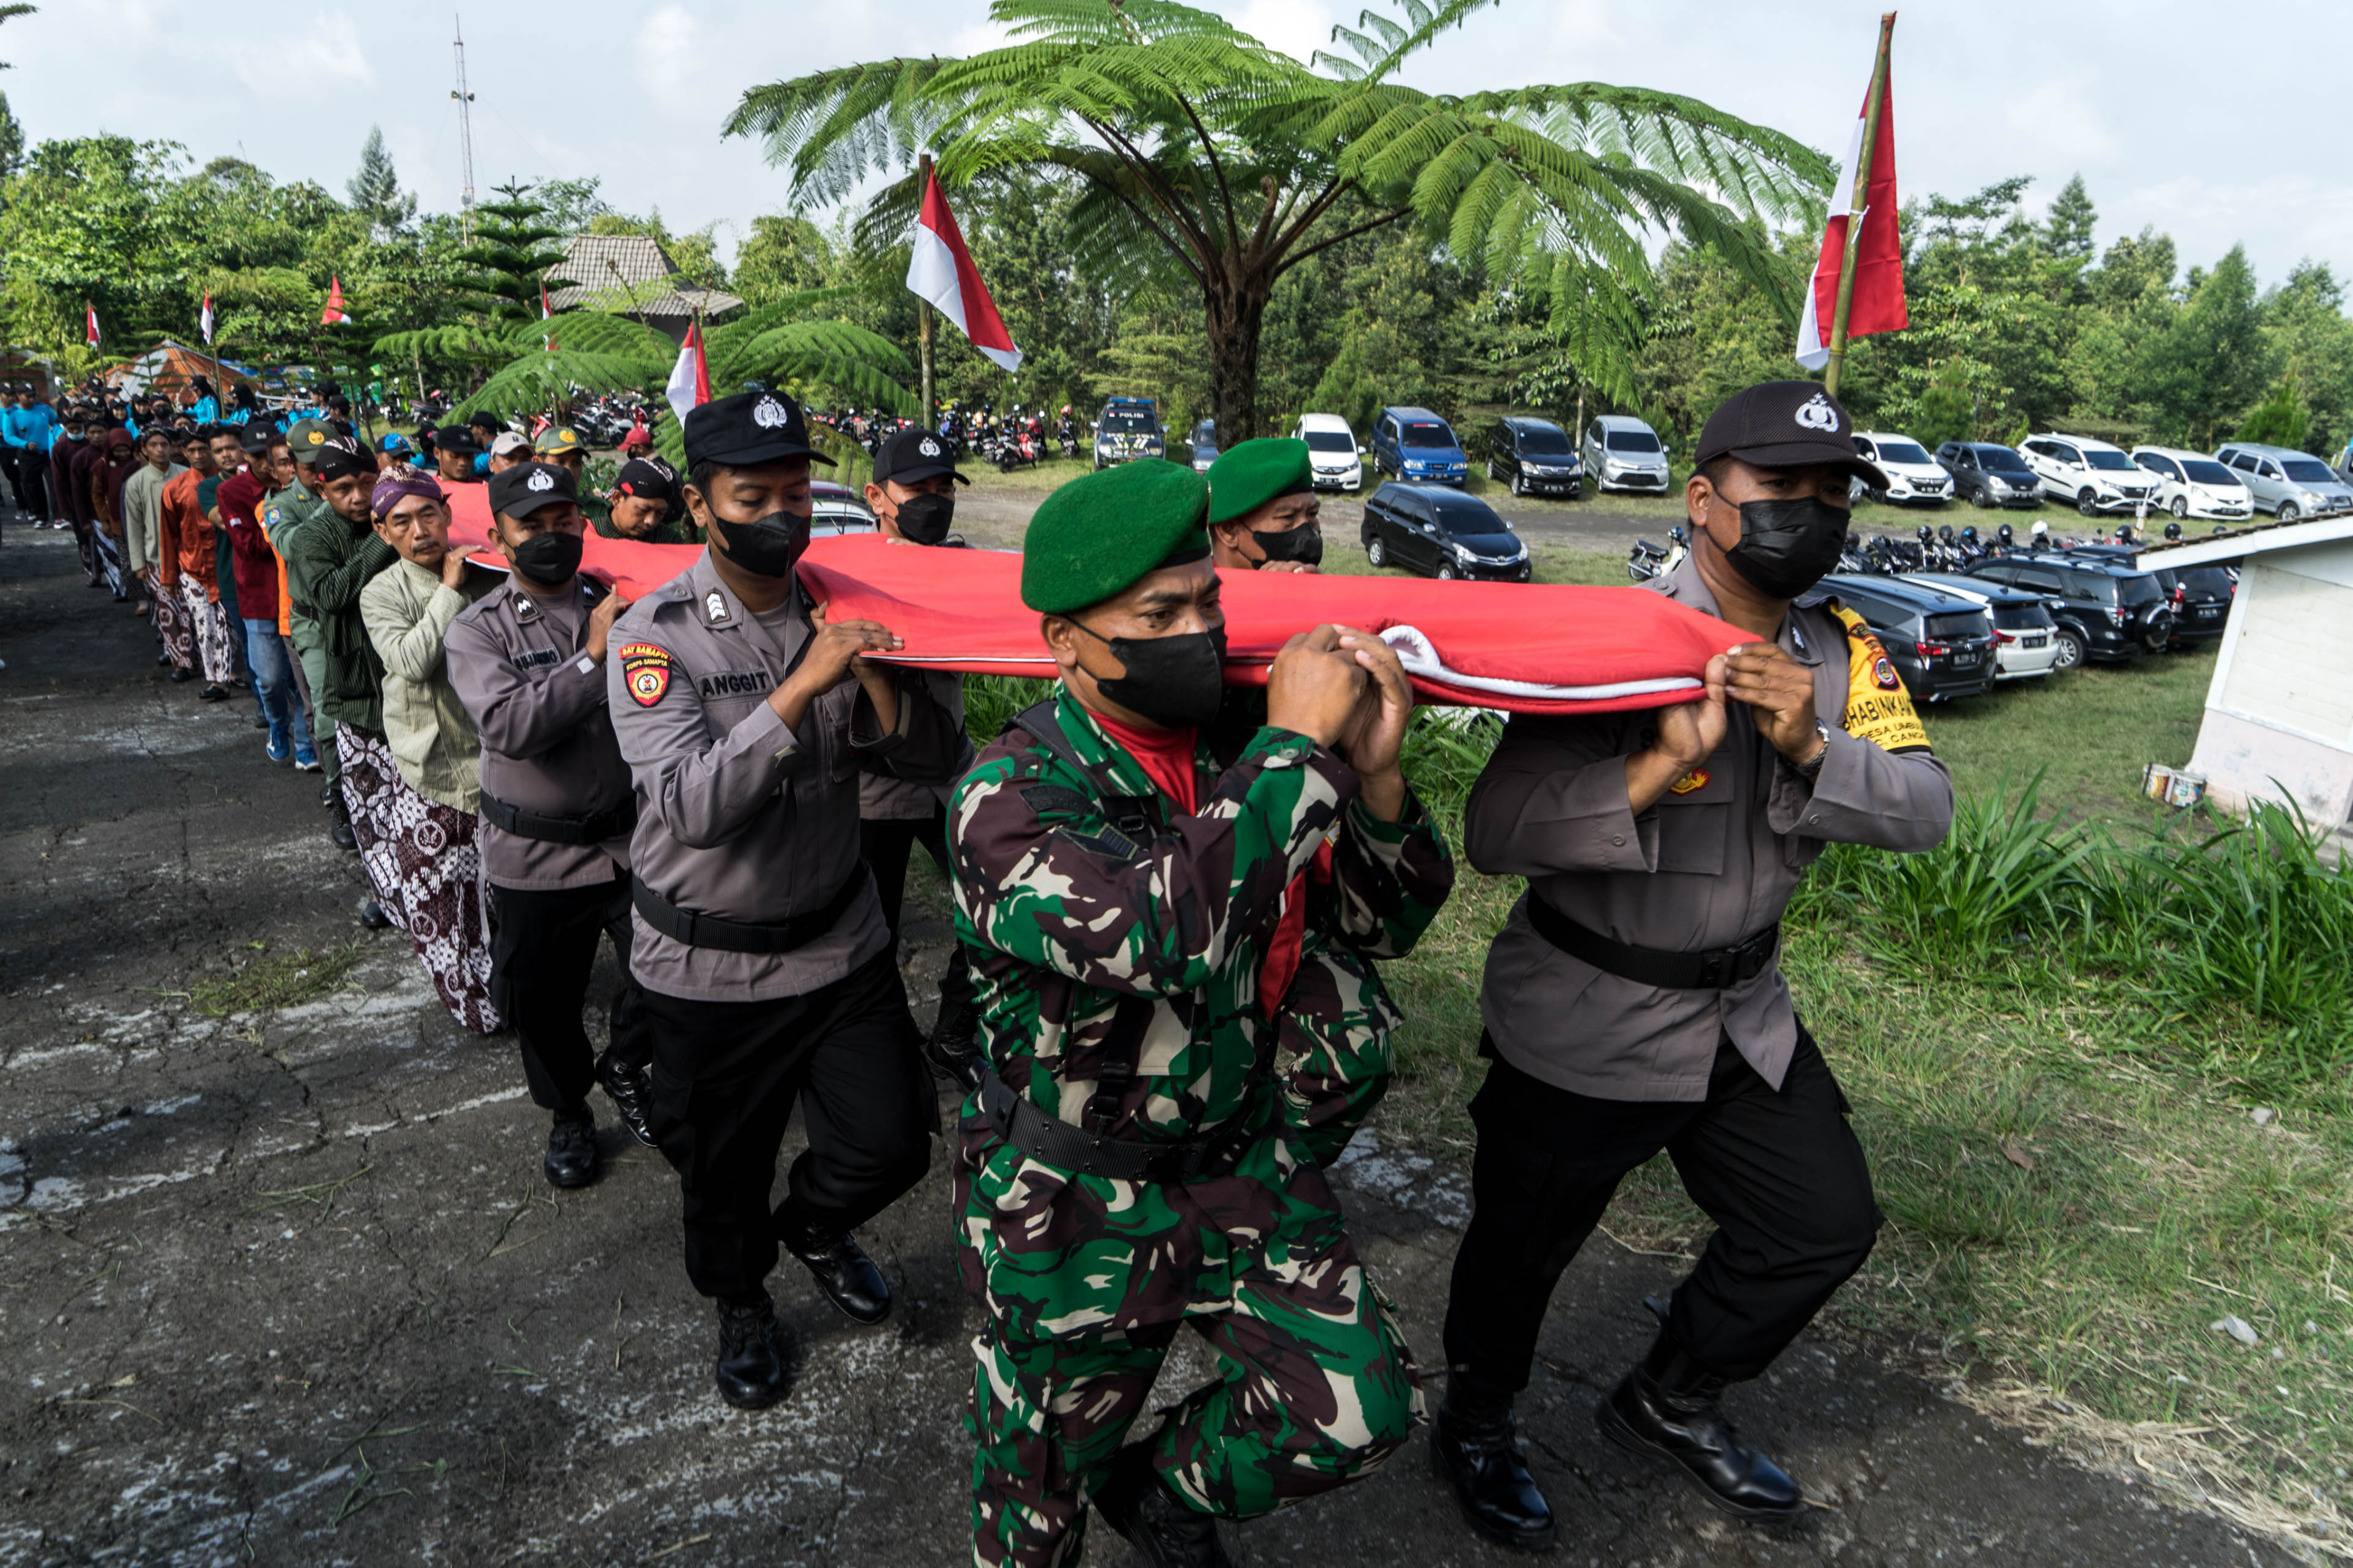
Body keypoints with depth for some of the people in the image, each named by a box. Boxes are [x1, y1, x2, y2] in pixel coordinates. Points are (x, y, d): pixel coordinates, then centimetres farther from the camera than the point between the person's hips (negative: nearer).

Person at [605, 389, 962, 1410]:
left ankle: (814, 1224, 42)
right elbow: (690, 807, -28)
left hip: (843, 943, 3)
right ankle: (742, 1304, 47)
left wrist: (877, 678, -24)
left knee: (893, 1143, 6)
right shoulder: (654, 635, -15)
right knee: (723, 1172, 15)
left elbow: (934, 761, -6)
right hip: (711, 969, -3)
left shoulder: (839, 613, -2)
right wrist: (803, 688, -33)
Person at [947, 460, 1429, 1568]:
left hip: (1236, 1156, 5)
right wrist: (1297, 749, -34)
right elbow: (1161, 936, -42)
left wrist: (1370, 775, -20)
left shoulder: (1234, 749, -6)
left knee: (1358, 1410, 2)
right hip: (1073, 1204, -4)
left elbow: (1377, 918, -2)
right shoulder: (1010, 798, -23)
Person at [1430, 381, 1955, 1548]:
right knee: (1524, 1244, 12)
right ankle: (1475, 1427, 43)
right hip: (1585, 1025, -6)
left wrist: (1811, 748, -27)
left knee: (1826, 1223, 17)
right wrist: (1661, 768, -40)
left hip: (1742, 1013, 7)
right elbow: (1495, 833, -29)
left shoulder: (1842, 652, 1)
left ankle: (1669, 1404, 41)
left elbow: (1925, 809, -9)